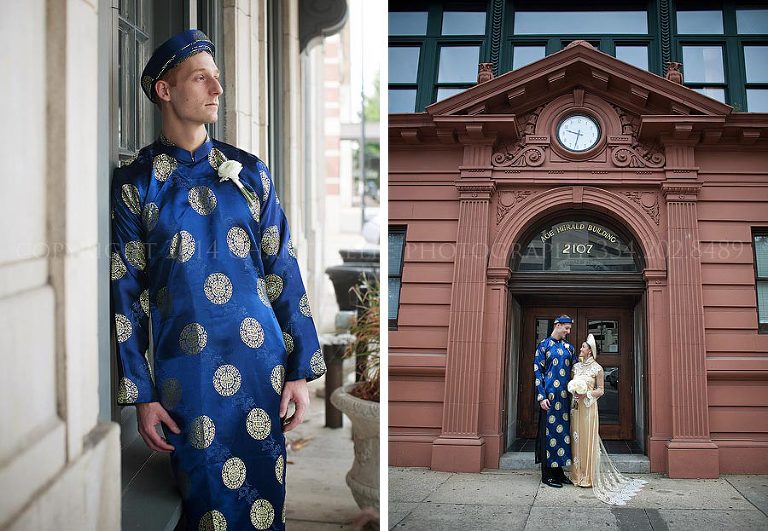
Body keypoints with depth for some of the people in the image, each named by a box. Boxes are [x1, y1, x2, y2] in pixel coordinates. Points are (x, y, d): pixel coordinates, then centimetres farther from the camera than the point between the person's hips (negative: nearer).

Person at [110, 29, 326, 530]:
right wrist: (142, 394, -3)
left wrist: (302, 370, 2)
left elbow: (284, 273, 6)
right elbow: (126, 294, 0)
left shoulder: (249, 172, 6)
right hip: (186, 374, -2)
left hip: (262, 363, 2)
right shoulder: (134, 184, -1)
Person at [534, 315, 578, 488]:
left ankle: (558, 471, 16)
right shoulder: (544, 345, -1)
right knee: (549, 430, -4)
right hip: (549, 395, -5)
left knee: (563, 431, 7)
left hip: (565, 396, 5)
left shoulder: (568, 347, 14)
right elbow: (537, 370, -5)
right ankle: (547, 475, 2)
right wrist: (541, 397, -12)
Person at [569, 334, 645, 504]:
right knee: (576, 438, 5)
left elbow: (601, 390, -2)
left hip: (589, 406, -5)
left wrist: (587, 394, -16)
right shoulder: (576, 366, 12)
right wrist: (574, 392, -3)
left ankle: (589, 476, 1)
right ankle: (578, 474, 11)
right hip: (576, 406, 5)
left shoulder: (597, 368, -3)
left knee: (588, 438, -4)